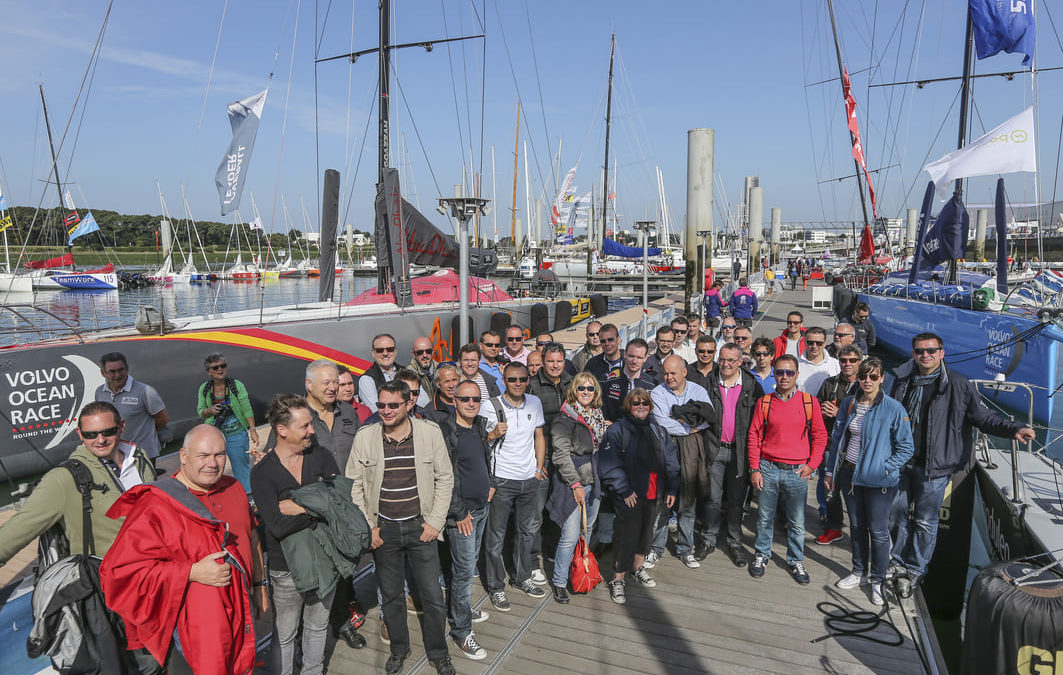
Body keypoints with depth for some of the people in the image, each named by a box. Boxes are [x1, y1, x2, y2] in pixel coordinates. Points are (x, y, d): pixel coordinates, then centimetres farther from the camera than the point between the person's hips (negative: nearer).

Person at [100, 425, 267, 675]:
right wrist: (193, 572, -23)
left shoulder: (233, 488, 5)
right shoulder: (156, 506, -15)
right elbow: (122, 569, -17)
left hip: (241, 611, 6)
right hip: (195, 622, -6)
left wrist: (259, 586, 18)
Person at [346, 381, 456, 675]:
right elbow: (354, 485, 1)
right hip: (383, 529, 1)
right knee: (391, 595, 16)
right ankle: (399, 648, 40)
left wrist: (435, 521, -4)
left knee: (433, 596, 6)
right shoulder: (364, 437, -7)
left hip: (421, 527, -1)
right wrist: (367, 526, -3)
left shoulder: (430, 432, -8)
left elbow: (445, 479, -1)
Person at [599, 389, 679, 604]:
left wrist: (672, 489, 6)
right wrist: (624, 490, -16)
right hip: (629, 496, -5)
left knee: (646, 531, 19)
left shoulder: (658, 430, 9)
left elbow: (671, 460, 12)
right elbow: (609, 464, -13)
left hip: (654, 495, 6)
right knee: (627, 536, -3)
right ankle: (617, 580, 12)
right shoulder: (617, 430, -8)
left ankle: (638, 567, 41)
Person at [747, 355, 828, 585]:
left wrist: (812, 464, -1)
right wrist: (754, 469, -1)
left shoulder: (810, 402, 1)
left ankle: (796, 561, 26)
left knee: (797, 522, 8)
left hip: (797, 471, 0)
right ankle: (762, 555, 29)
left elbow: (820, 435, 7)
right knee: (764, 518, 11)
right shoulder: (764, 403, 1)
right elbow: (754, 436, 3)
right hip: (768, 469, 0)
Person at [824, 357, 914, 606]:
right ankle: (859, 572, 32)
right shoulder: (849, 404, 3)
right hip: (849, 473, 5)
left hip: (878, 480, -4)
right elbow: (837, 438, 10)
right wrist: (831, 470, 8)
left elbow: (906, 447, -7)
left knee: (878, 530, 4)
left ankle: (877, 580, 21)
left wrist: (885, 468, -15)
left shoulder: (894, 408, -11)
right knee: (856, 525, 17)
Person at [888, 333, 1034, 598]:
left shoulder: (958, 385, -7)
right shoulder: (902, 381, 3)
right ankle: (899, 561, 33)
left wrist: (1013, 429, -20)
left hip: (933, 467, -3)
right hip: (901, 463, 4)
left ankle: (916, 569, 24)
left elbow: (984, 417, -4)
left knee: (925, 521, 7)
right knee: (896, 514, 12)